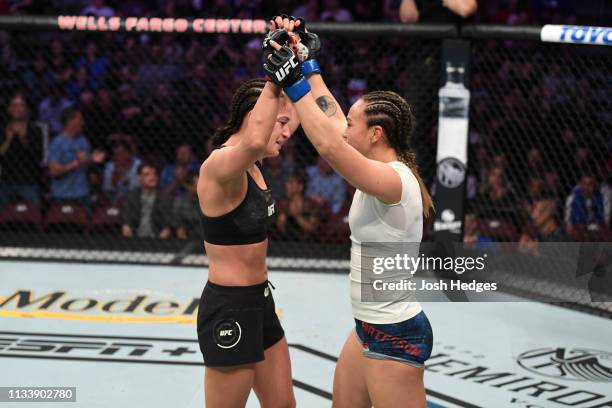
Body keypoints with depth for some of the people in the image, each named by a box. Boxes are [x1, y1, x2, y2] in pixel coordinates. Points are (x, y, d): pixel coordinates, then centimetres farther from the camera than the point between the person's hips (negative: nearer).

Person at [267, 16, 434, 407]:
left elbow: (330, 145, -37)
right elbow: (333, 120, 13)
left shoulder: (393, 180, -23)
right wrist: (307, 61, 15)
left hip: (395, 335, -10)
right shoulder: (386, 169, 4)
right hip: (371, 328, 10)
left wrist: (293, 83, -31)